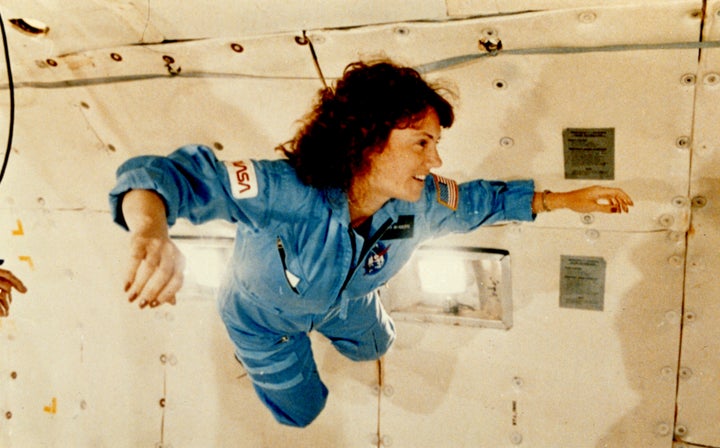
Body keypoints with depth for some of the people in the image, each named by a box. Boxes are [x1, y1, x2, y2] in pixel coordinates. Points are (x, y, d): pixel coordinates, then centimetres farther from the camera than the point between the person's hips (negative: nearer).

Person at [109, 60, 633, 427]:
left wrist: (565, 199, -7)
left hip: (346, 300, 5)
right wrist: (152, 233, -81)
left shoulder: (425, 202, -30)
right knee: (301, 408, 22)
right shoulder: (285, 192, -50)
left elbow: (483, 199, -8)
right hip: (265, 315, -4)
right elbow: (167, 175, -58)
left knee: (374, 346, 35)